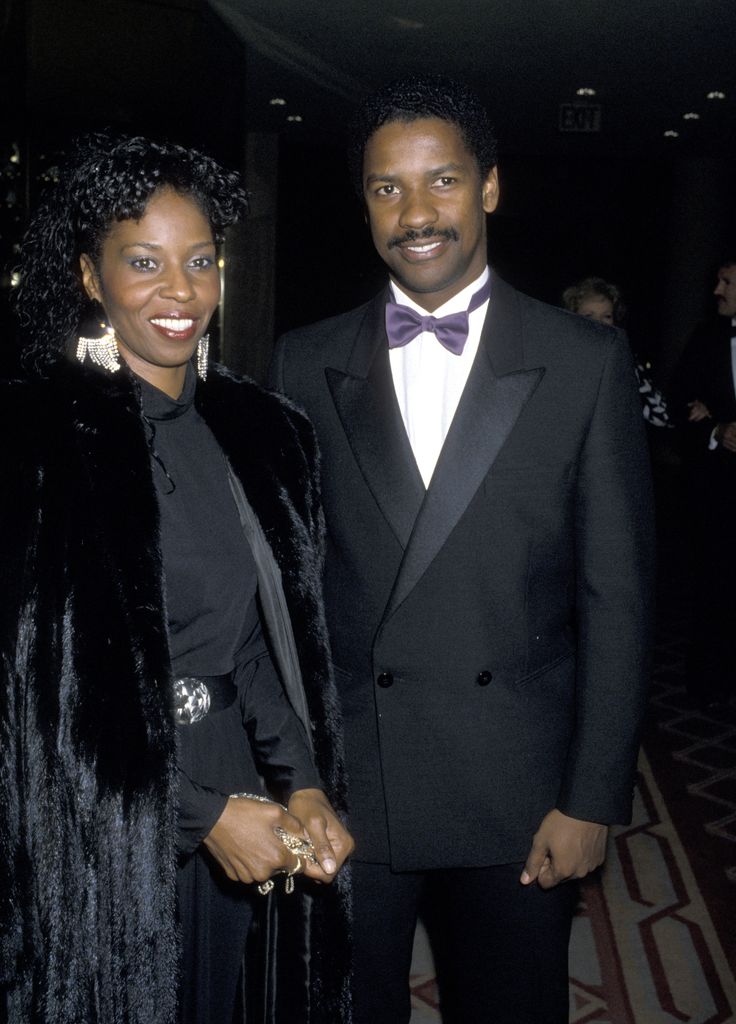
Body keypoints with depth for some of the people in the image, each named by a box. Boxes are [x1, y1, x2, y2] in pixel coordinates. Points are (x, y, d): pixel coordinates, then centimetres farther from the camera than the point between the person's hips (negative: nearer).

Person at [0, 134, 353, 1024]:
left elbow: (262, 639, 6)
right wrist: (205, 811, -14)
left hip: (236, 800, 5)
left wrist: (303, 783, -5)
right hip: (97, 830, -5)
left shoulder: (254, 431, 3)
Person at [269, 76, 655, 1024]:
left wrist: (591, 801, -4)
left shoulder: (587, 364, -3)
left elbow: (616, 595, -3)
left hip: (517, 799, -1)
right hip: (340, 793, 1)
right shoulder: (305, 364, 1)